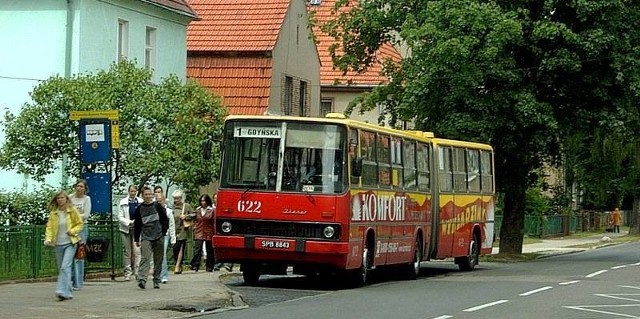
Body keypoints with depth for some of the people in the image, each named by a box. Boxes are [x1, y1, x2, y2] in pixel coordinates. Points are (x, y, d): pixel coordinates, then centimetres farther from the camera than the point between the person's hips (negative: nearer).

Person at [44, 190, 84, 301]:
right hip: (58, 244, 4)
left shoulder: (72, 211, -2)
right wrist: (48, 238, -13)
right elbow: (49, 227, 3)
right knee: (61, 269, 9)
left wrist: (72, 231, -13)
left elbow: (80, 224, 4)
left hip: (70, 243, -4)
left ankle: (63, 291, -24)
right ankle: (68, 292, 23)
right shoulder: (53, 213, 4)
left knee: (65, 267, -18)